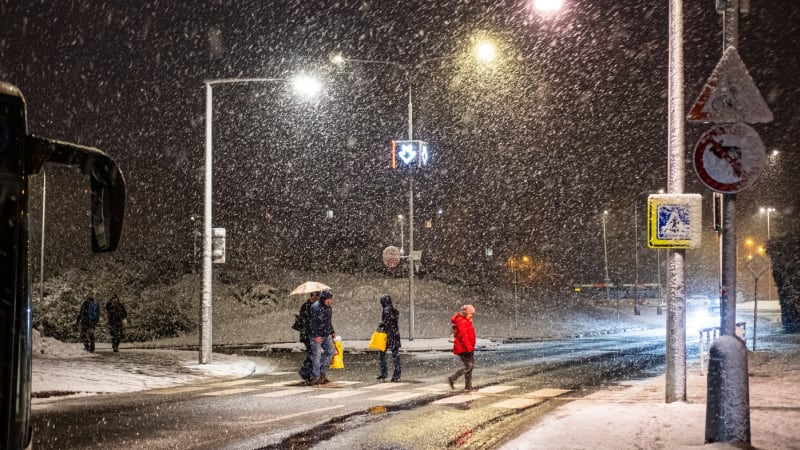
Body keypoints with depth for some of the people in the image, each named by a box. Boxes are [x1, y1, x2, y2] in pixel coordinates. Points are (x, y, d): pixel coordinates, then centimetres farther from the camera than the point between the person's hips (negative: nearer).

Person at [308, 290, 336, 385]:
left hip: (326, 335, 8)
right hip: (317, 335, -8)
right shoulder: (315, 307, -16)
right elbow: (312, 322, -19)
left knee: (330, 351, 5)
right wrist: (316, 335, -22)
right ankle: (315, 378, -1)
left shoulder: (328, 307, 12)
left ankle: (323, 373, 14)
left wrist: (332, 332, 18)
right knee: (317, 355, -5)